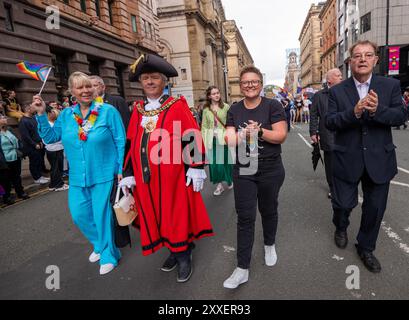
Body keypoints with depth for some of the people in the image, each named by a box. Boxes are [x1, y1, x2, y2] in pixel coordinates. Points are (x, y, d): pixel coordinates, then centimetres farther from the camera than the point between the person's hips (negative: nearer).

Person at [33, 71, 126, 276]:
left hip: (104, 175, -5)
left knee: (102, 216, 5)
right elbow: (50, 137, 10)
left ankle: (108, 254, 27)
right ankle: (100, 244, 39)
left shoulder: (108, 111, -9)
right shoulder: (66, 115, 5)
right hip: (78, 177, 5)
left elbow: (121, 142, -7)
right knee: (79, 215, 12)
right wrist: (41, 114, -2)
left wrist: (121, 170, -9)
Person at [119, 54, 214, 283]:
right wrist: (129, 174, 8)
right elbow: (132, 143, 10)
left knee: (178, 216, 6)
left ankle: (184, 257, 27)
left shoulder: (178, 106, -4)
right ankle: (174, 251, 35)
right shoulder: (138, 109, 9)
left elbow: (192, 138, -7)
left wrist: (196, 168, -12)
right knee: (155, 217, 14)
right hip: (146, 177, 5)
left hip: (173, 176, -4)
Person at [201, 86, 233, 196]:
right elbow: (204, 126, 6)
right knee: (213, 162, 5)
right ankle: (219, 185, 19)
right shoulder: (206, 109, 5)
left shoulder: (226, 107, -2)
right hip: (211, 139, 2)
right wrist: (203, 140, 1)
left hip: (224, 138, -2)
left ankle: (230, 180, 31)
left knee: (225, 160, 5)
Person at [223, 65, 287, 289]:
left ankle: (269, 245, 46)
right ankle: (242, 269, 10)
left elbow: (281, 136, -12)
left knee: (268, 211, 17)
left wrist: (258, 131, -23)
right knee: (245, 217, 1)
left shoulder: (273, 106, -6)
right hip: (243, 172, 2)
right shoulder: (234, 110, 3)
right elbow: (231, 139, -5)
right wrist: (246, 132, -23)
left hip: (270, 171, -1)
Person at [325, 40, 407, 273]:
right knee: (344, 203, 9)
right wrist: (354, 112, -27)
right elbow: (330, 122, -10)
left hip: (379, 159, 2)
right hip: (347, 159, -1)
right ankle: (341, 228, 44)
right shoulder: (337, 91, -1)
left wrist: (377, 110, -26)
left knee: (375, 208, 12)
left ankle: (366, 248, 35)